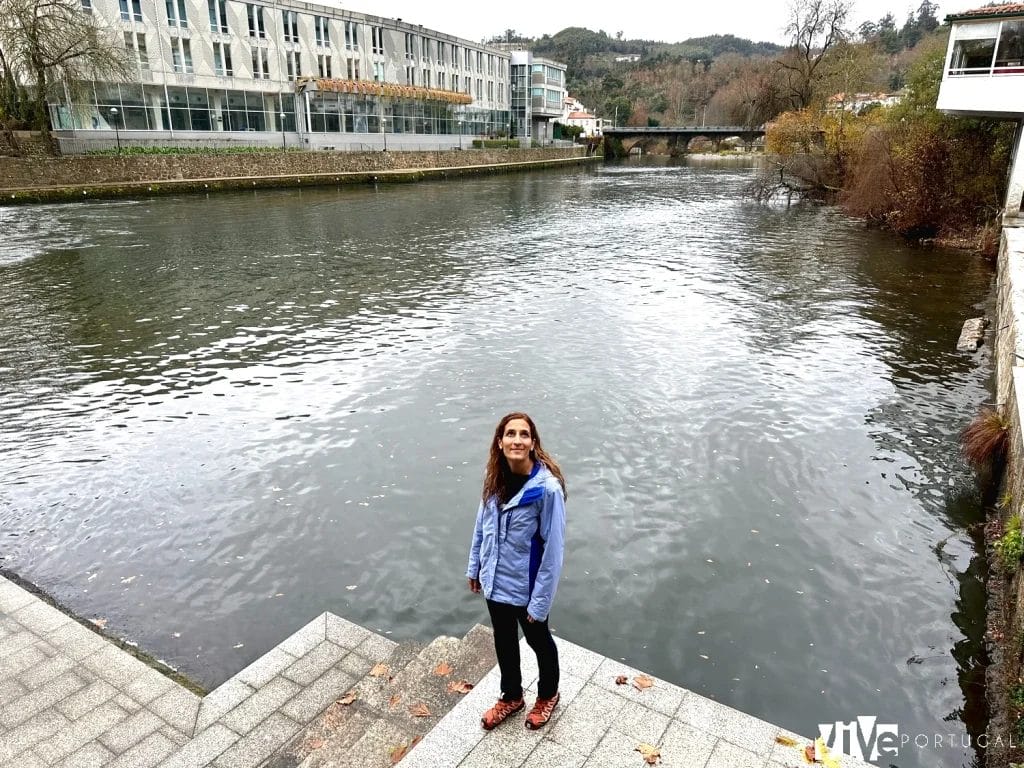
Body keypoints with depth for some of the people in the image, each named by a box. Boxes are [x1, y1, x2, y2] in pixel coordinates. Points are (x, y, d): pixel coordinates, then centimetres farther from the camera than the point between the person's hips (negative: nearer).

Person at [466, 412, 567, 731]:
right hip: (495, 582, 5)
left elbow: (553, 548, -22)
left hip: (526, 587, -5)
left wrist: (540, 601, -19)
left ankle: (547, 696, 51)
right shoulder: (495, 479, -9)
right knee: (503, 642, 26)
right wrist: (474, 568, 11)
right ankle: (511, 697, 52)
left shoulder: (547, 488, -27)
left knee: (539, 641, 22)